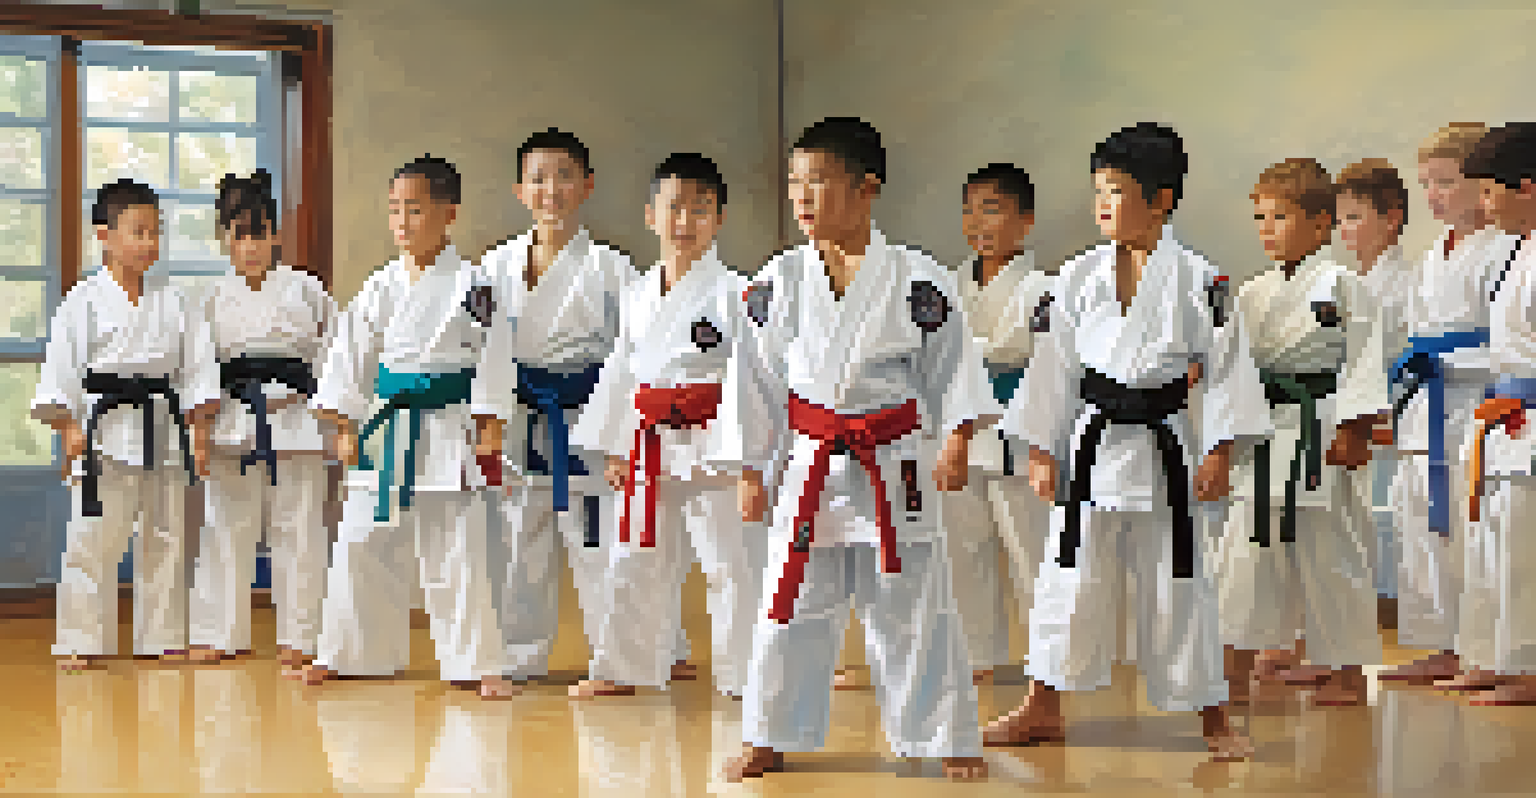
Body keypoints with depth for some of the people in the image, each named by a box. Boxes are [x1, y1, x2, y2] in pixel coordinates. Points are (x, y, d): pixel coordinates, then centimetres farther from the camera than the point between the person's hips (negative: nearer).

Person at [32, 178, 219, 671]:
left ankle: (162, 640, 20)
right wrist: (68, 427, -12)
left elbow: (197, 369, 8)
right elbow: (60, 369, -5)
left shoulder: (174, 300, 7)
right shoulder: (84, 302, -3)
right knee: (91, 545, -4)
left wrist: (199, 428, 3)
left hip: (164, 437, 4)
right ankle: (81, 644, 5)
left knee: (167, 545, 9)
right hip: (104, 436, -4)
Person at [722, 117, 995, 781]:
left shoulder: (916, 278, -5)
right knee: (792, 606, 7)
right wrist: (751, 467, 8)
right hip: (811, 464, 2)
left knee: (913, 610, 4)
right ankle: (770, 738, 21)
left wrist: (957, 437, -12)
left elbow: (952, 363, 0)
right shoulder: (780, 280, 2)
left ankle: (947, 739, 17)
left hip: (896, 465, -2)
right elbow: (758, 377, 8)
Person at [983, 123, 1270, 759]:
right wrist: (1042, 450, 7)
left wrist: (1219, 452, -7)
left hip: (1165, 448, -2)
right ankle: (1043, 708, 21)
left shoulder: (1195, 278, -5)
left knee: (1178, 585, 5)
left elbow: (1225, 366, -3)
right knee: (1070, 581, 7)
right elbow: (1056, 364, 7)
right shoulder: (1080, 277, 3)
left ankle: (1214, 718, 18)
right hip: (1093, 443, 3)